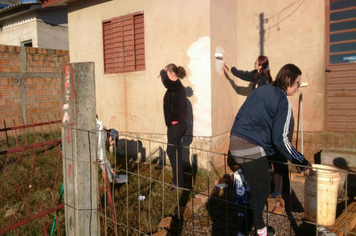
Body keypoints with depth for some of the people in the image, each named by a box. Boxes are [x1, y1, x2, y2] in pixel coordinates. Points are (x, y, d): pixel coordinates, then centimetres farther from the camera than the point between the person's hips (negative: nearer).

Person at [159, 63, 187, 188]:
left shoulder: (176, 85, -14)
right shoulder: (176, 86, 15)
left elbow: (165, 81, -35)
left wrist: (163, 72, -18)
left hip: (176, 124, -10)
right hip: (176, 124, 10)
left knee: (175, 154, -3)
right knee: (172, 152, 18)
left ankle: (179, 184, 8)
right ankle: (177, 180, 30)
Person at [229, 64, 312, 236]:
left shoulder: (260, 90, 16)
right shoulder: (283, 102, -8)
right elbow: (280, 139, -12)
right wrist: (302, 163, -3)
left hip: (236, 143, 9)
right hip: (251, 148, -8)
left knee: (258, 189, 19)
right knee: (260, 192, 6)